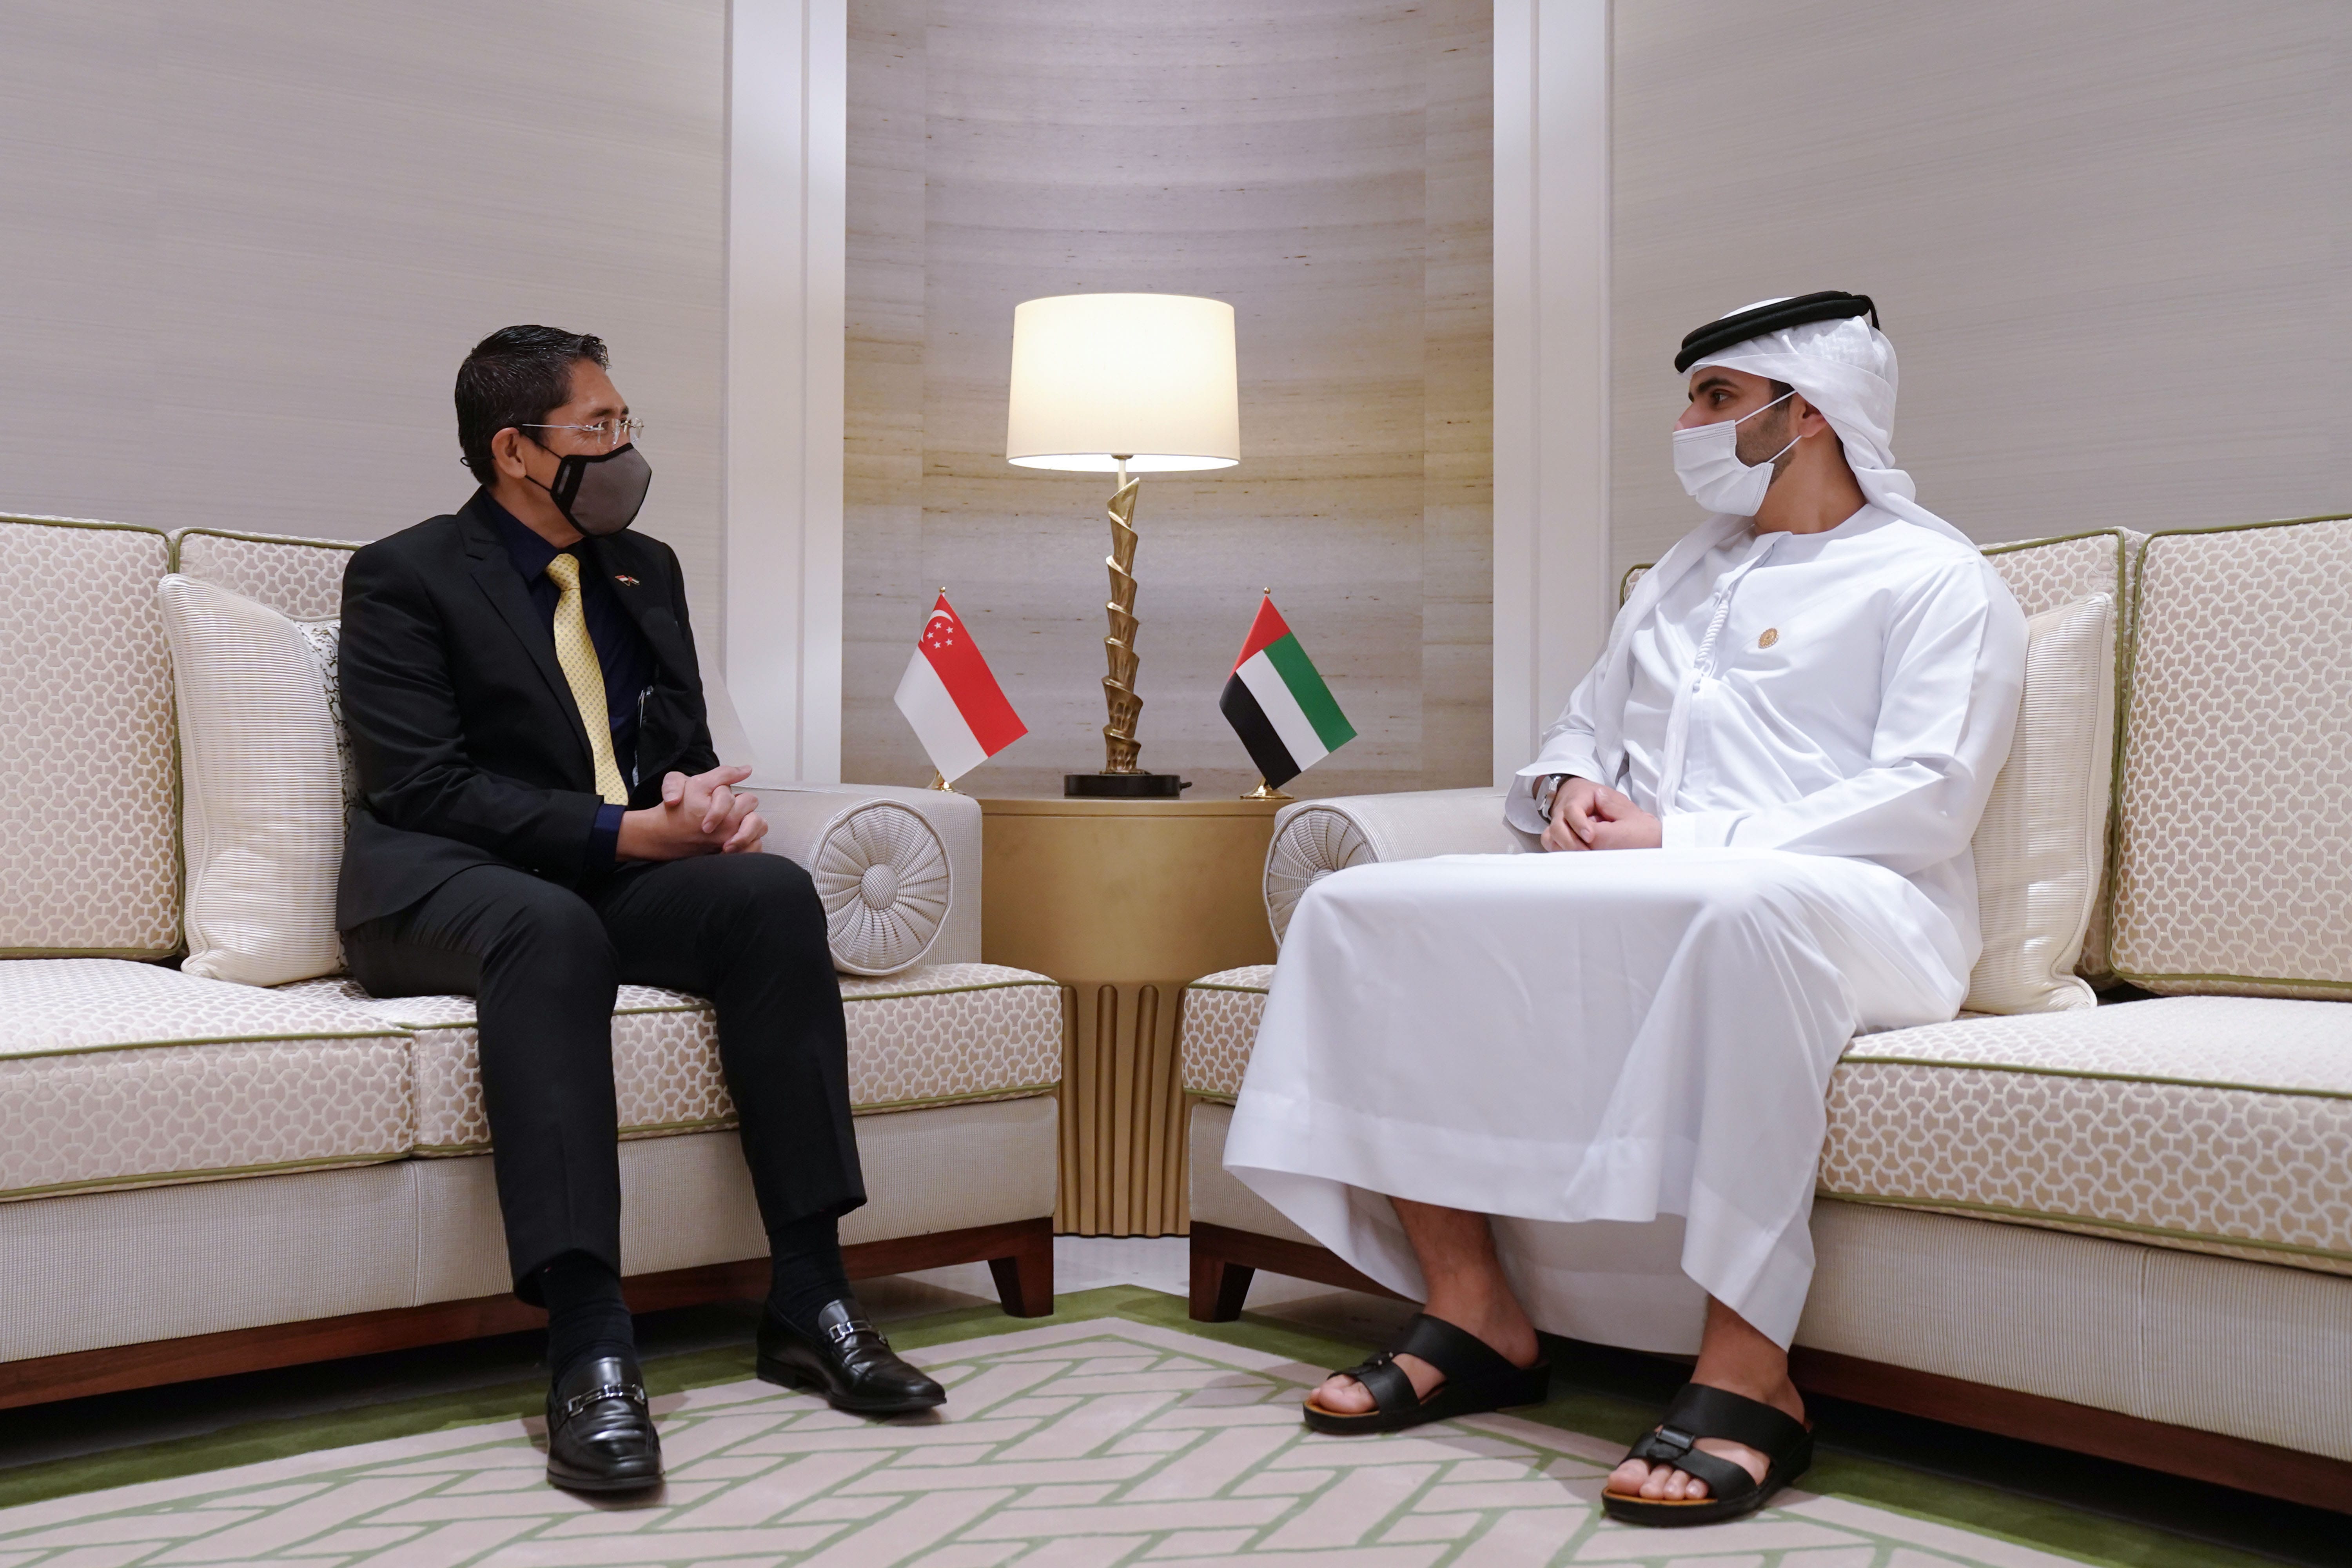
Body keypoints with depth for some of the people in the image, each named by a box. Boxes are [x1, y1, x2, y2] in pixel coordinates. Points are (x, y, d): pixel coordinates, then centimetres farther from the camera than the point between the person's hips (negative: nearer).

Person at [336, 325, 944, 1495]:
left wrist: (702, 801, -6)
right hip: (441, 885, -5)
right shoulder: (404, 578, -1)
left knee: (774, 892, -25)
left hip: (617, 875, 5)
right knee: (551, 926, -39)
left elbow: (683, 742, 20)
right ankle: (588, 1351, -43)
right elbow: (424, 785, -12)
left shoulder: (646, 569, 19)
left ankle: (806, 1302, -24)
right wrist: (622, 830, -21)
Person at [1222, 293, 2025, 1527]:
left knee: (1748, 908, -44)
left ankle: (1747, 1378, -38)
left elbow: (1926, 802, -10)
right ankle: (1476, 1318, -14)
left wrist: (1687, 841, -16)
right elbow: (1579, 731, 31)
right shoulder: (1680, 578, 27)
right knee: (1358, 905, -12)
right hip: (1626, 897, 7)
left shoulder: (1933, 579, 4)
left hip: (1849, 906, -7)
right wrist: (1571, 789, 4)